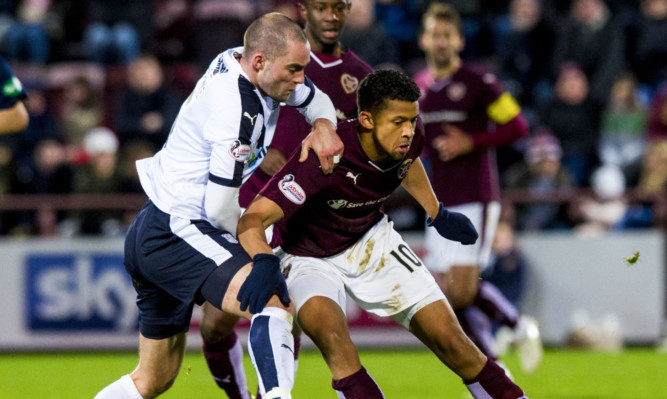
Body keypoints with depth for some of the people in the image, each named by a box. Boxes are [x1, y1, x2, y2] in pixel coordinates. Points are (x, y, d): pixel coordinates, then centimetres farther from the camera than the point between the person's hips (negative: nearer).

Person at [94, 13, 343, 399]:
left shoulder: (241, 61, 6)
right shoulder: (237, 111, -22)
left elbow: (319, 102, 23)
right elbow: (220, 208, -18)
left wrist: (324, 126, 1)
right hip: (177, 232, -11)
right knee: (275, 303, -28)